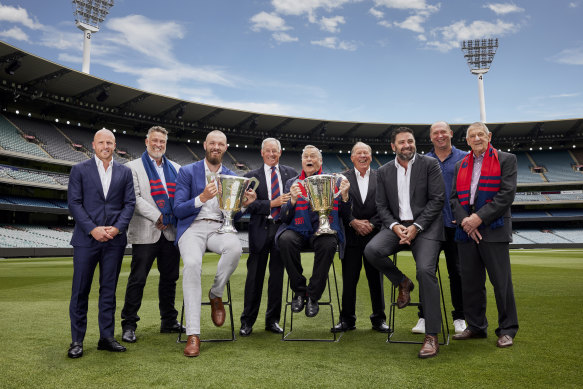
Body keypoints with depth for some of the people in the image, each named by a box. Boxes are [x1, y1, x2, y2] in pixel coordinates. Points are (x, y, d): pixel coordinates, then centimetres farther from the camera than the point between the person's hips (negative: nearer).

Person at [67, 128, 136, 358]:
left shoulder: (125, 172, 11)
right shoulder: (79, 170, 5)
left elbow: (130, 203, 5)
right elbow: (74, 203, -2)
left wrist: (117, 228, -10)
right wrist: (92, 229, -13)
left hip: (115, 240, 2)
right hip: (86, 238, -2)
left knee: (109, 289, 8)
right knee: (80, 290, 2)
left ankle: (106, 337, 17)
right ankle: (77, 341, 13)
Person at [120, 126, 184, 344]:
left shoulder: (175, 168, 17)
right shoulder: (133, 167, 4)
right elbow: (135, 198, -7)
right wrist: (157, 217, -15)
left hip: (171, 232, 5)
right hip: (146, 233, -4)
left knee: (169, 277, 12)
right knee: (137, 279, 0)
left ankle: (169, 321, 25)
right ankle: (128, 325, 11)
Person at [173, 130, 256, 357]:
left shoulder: (231, 176, 16)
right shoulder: (187, 172, 7)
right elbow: (178, 210, -1)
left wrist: (245, 204, -6)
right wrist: (202, 197, -17)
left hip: (219, 228, 2)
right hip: (193, 227, -2)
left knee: (235, 248, -34)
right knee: (192, 264, -33)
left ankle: (216, 294, -6)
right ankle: (193, 334, -27)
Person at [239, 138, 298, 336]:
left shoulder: (291, 173, 13)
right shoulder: (252, 176, 5)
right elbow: (250, 205, -5)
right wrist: (273, 203, -14)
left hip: (282, 227, 2)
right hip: (260, 229, -2)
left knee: (277, 274, 8)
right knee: (255, 275, 2)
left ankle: (272, 320, 20)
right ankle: (247, 320, 14)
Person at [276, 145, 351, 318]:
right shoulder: (292, 183, 13)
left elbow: (344, 214, 8)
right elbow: (284, 217, 4)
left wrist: (344, 195, -10)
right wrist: (293, 200, -15)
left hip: (323, 230, 0)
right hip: (298, 230, 1)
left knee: (328, 244, -34)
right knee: (285, 240, -32)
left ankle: (312, 296, -15)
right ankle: (299, 291, -12)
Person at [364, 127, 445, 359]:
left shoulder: (430, 165, 3)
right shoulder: (384, 172, 11)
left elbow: (437, 199, -3)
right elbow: (382, 206, 9)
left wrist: (415, 227, -13)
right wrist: (395, 226, -11)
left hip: (425, 226, -3)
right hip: (396, 225, 3)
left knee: (426, 271, -22)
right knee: (371, 250, -25)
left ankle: (432, 336, -9)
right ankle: (402, 283, 6)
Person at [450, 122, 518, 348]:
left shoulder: (506, 160, 4)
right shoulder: (461, 165, 18)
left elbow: (507, 194, -7)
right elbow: (454, 197, 12)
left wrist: (480, 217, -14)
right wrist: (464, 220, -6)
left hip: (493, 229, -4)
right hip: (466, 230, 4)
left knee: (501, 281, -1)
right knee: (470, 281, 8)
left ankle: (507, 330, 14)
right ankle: (476, 327, 21)